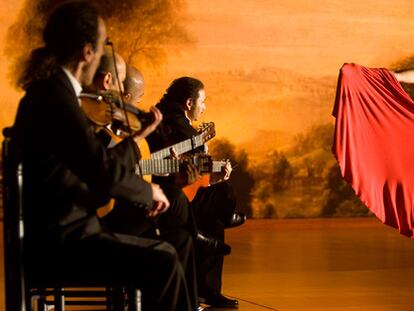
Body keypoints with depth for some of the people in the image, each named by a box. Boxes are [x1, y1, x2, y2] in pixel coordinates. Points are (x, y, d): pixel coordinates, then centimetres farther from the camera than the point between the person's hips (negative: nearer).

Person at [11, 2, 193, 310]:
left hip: (58, 232, 11)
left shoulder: (48, 91, 13)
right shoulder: (55, 96, -19)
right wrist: (148, 190, -6)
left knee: (162, 252, 13)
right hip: (55, 243, -11)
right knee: (163, 263, -17)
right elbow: (103, 169, -23)